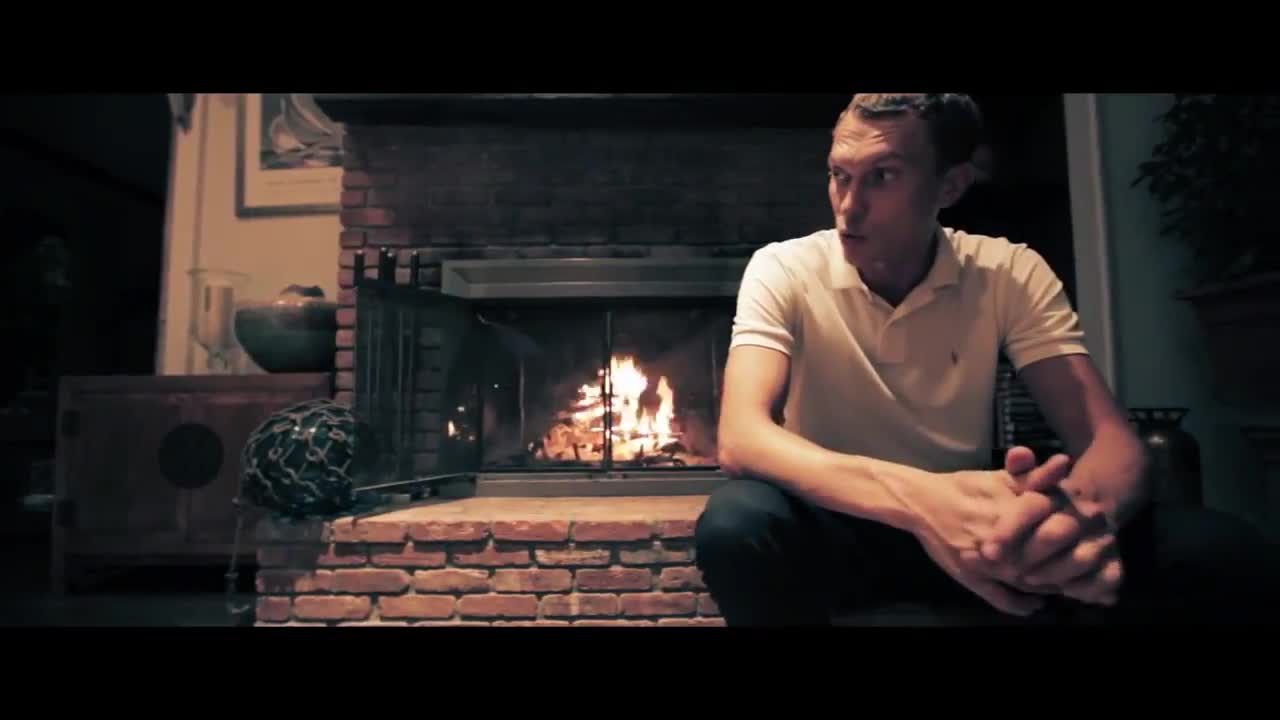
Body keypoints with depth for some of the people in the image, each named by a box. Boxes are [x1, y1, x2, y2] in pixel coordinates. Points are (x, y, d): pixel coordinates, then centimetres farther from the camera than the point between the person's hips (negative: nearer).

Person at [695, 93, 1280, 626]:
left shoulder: (1011, 275, -6)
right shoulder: (784, 271, -14)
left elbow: (1109, 437, -12)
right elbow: (742, 438, -28)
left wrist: (1084, 506, -39)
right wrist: (919, 497, -46)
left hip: (971, 524, 2)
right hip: (839, 522, -1)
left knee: (1228, 556, -20)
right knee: (736, 525, -37)